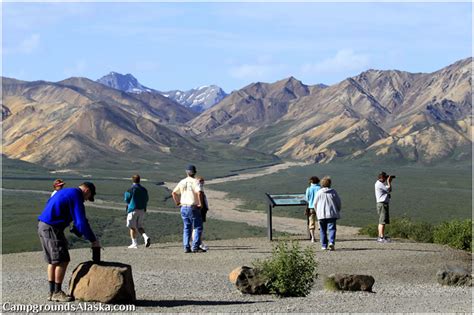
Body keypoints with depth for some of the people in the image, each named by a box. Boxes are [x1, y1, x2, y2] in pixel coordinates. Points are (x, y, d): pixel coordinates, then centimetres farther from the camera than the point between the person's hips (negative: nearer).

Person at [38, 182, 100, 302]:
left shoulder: (64, 192, 20)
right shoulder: (76, 197, -10)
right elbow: (81, 222, -15)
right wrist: (93, 240, -6)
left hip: (42, 225, 10)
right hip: (52, 228, -10)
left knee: (52, 261, 15)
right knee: (62, 261, -4)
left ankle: (52, 292, 18)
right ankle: (57, 293, 1)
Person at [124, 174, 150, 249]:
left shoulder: (131, 189, -10)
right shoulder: (144, 189, 7)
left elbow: (127, 200, -6)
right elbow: (146, 200, 12)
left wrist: (125, 194, 14)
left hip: (133, 210, -5)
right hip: (142, 210, 5)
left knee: (132, 227, 4)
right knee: (139, 227, 14)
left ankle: (134, 243, 2)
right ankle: (146, 237, -10)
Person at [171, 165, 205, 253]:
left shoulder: (182, 182, 8)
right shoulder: (195, 182, -9)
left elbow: (174, 193, 13)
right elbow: (199, 193, -25)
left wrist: (177, 203, 16)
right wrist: (200, 203, -15)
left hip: (183, 208, 6)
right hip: (193, 208, -6)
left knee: (186, 228, 12)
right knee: (198, 227, 1)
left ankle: (186, 247, 7)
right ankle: (195, 247, -6)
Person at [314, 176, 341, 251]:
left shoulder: (319, 192, 1)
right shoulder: (333, 192, 0)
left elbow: (315, 204, 7)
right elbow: (338, 203, 4)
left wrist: (317, 212, 23)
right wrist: (337, 211, 20)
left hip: (321, 215, 1)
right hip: (332, 214, -1)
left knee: (323, 230, 10)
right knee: (332, 229, -3)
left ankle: (324, 245, 10)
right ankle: (331, 242, -24)